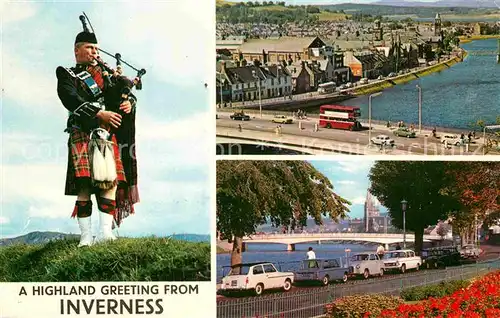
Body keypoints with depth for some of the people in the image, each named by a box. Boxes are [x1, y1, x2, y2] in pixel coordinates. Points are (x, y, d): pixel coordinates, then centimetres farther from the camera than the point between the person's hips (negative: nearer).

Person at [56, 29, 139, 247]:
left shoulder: (103, 74, 24)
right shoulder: (66, 75, 8)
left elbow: (125, 94, 17)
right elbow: (72, 101, -10)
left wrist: (128, 102, -9)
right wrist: (100, 113, -22)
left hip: (107, 135, 4)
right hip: (82, 136, -4)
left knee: (110, 182, -7)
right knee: (84, 186, -8)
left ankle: (105, 233, -9)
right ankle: (86, 236, -5)